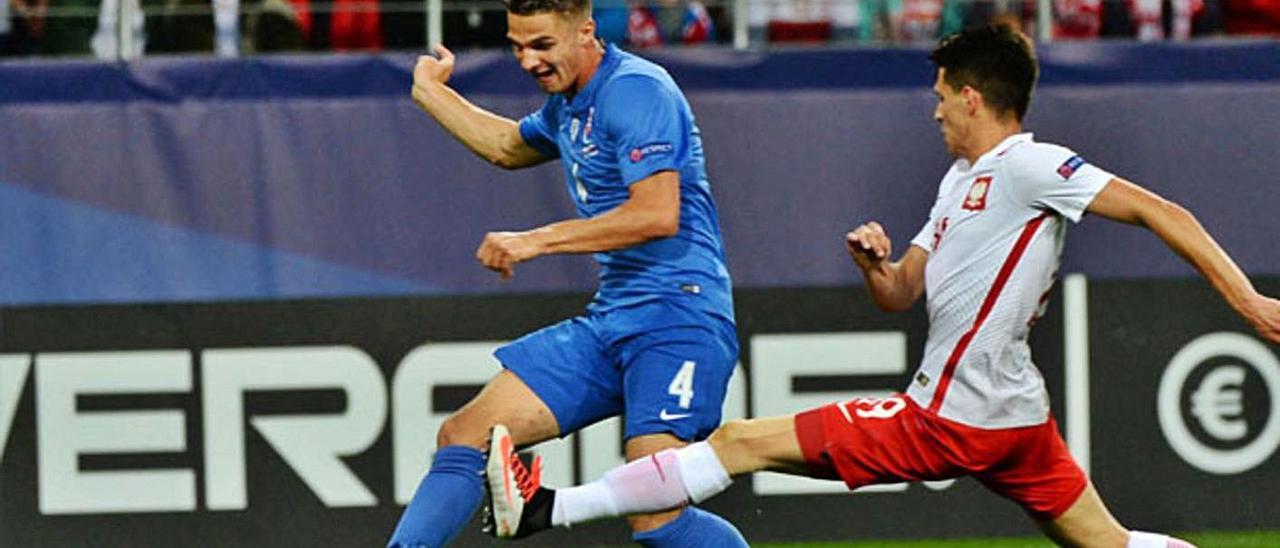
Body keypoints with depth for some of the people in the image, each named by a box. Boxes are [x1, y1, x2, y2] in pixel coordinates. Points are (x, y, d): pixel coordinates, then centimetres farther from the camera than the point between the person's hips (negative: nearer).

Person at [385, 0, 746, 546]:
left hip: (677, 316, -9)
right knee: (462, 435, 3)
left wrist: (538, 240, -20)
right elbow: (508, 147, 41)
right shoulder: (568, 106, 17)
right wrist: (429, 91, 48)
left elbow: (658, 215, -23)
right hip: (609, 319, 9)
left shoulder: (635, 89, -12)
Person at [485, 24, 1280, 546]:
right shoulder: (962, 180, 17)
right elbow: (902, 294, 21)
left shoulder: (1027, 168, -12)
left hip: (953, 421, -9)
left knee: (744, 442, -5)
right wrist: (875, 263, -3)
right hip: (1008, 418, 9)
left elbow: (1159, 212, -16)